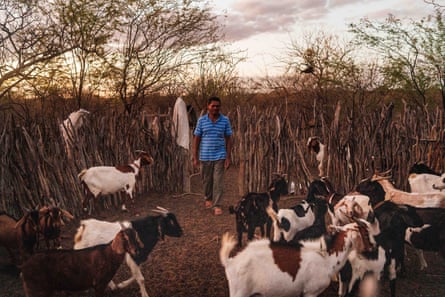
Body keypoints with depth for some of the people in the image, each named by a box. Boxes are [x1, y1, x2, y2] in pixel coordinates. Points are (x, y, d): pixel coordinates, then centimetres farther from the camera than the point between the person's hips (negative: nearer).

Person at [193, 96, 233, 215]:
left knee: (218, 181, -2)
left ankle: (217, 205, 5)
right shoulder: (201, 120, -1)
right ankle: (208, 198, 37)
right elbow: (196, 139, 2)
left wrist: (228, 157, -3)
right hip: (205, 156, 1)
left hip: (220, 156, -1)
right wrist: (195, 157, -1)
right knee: (206, 180, 13)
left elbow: (228, 139, 2)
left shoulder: (225, 120, -1)